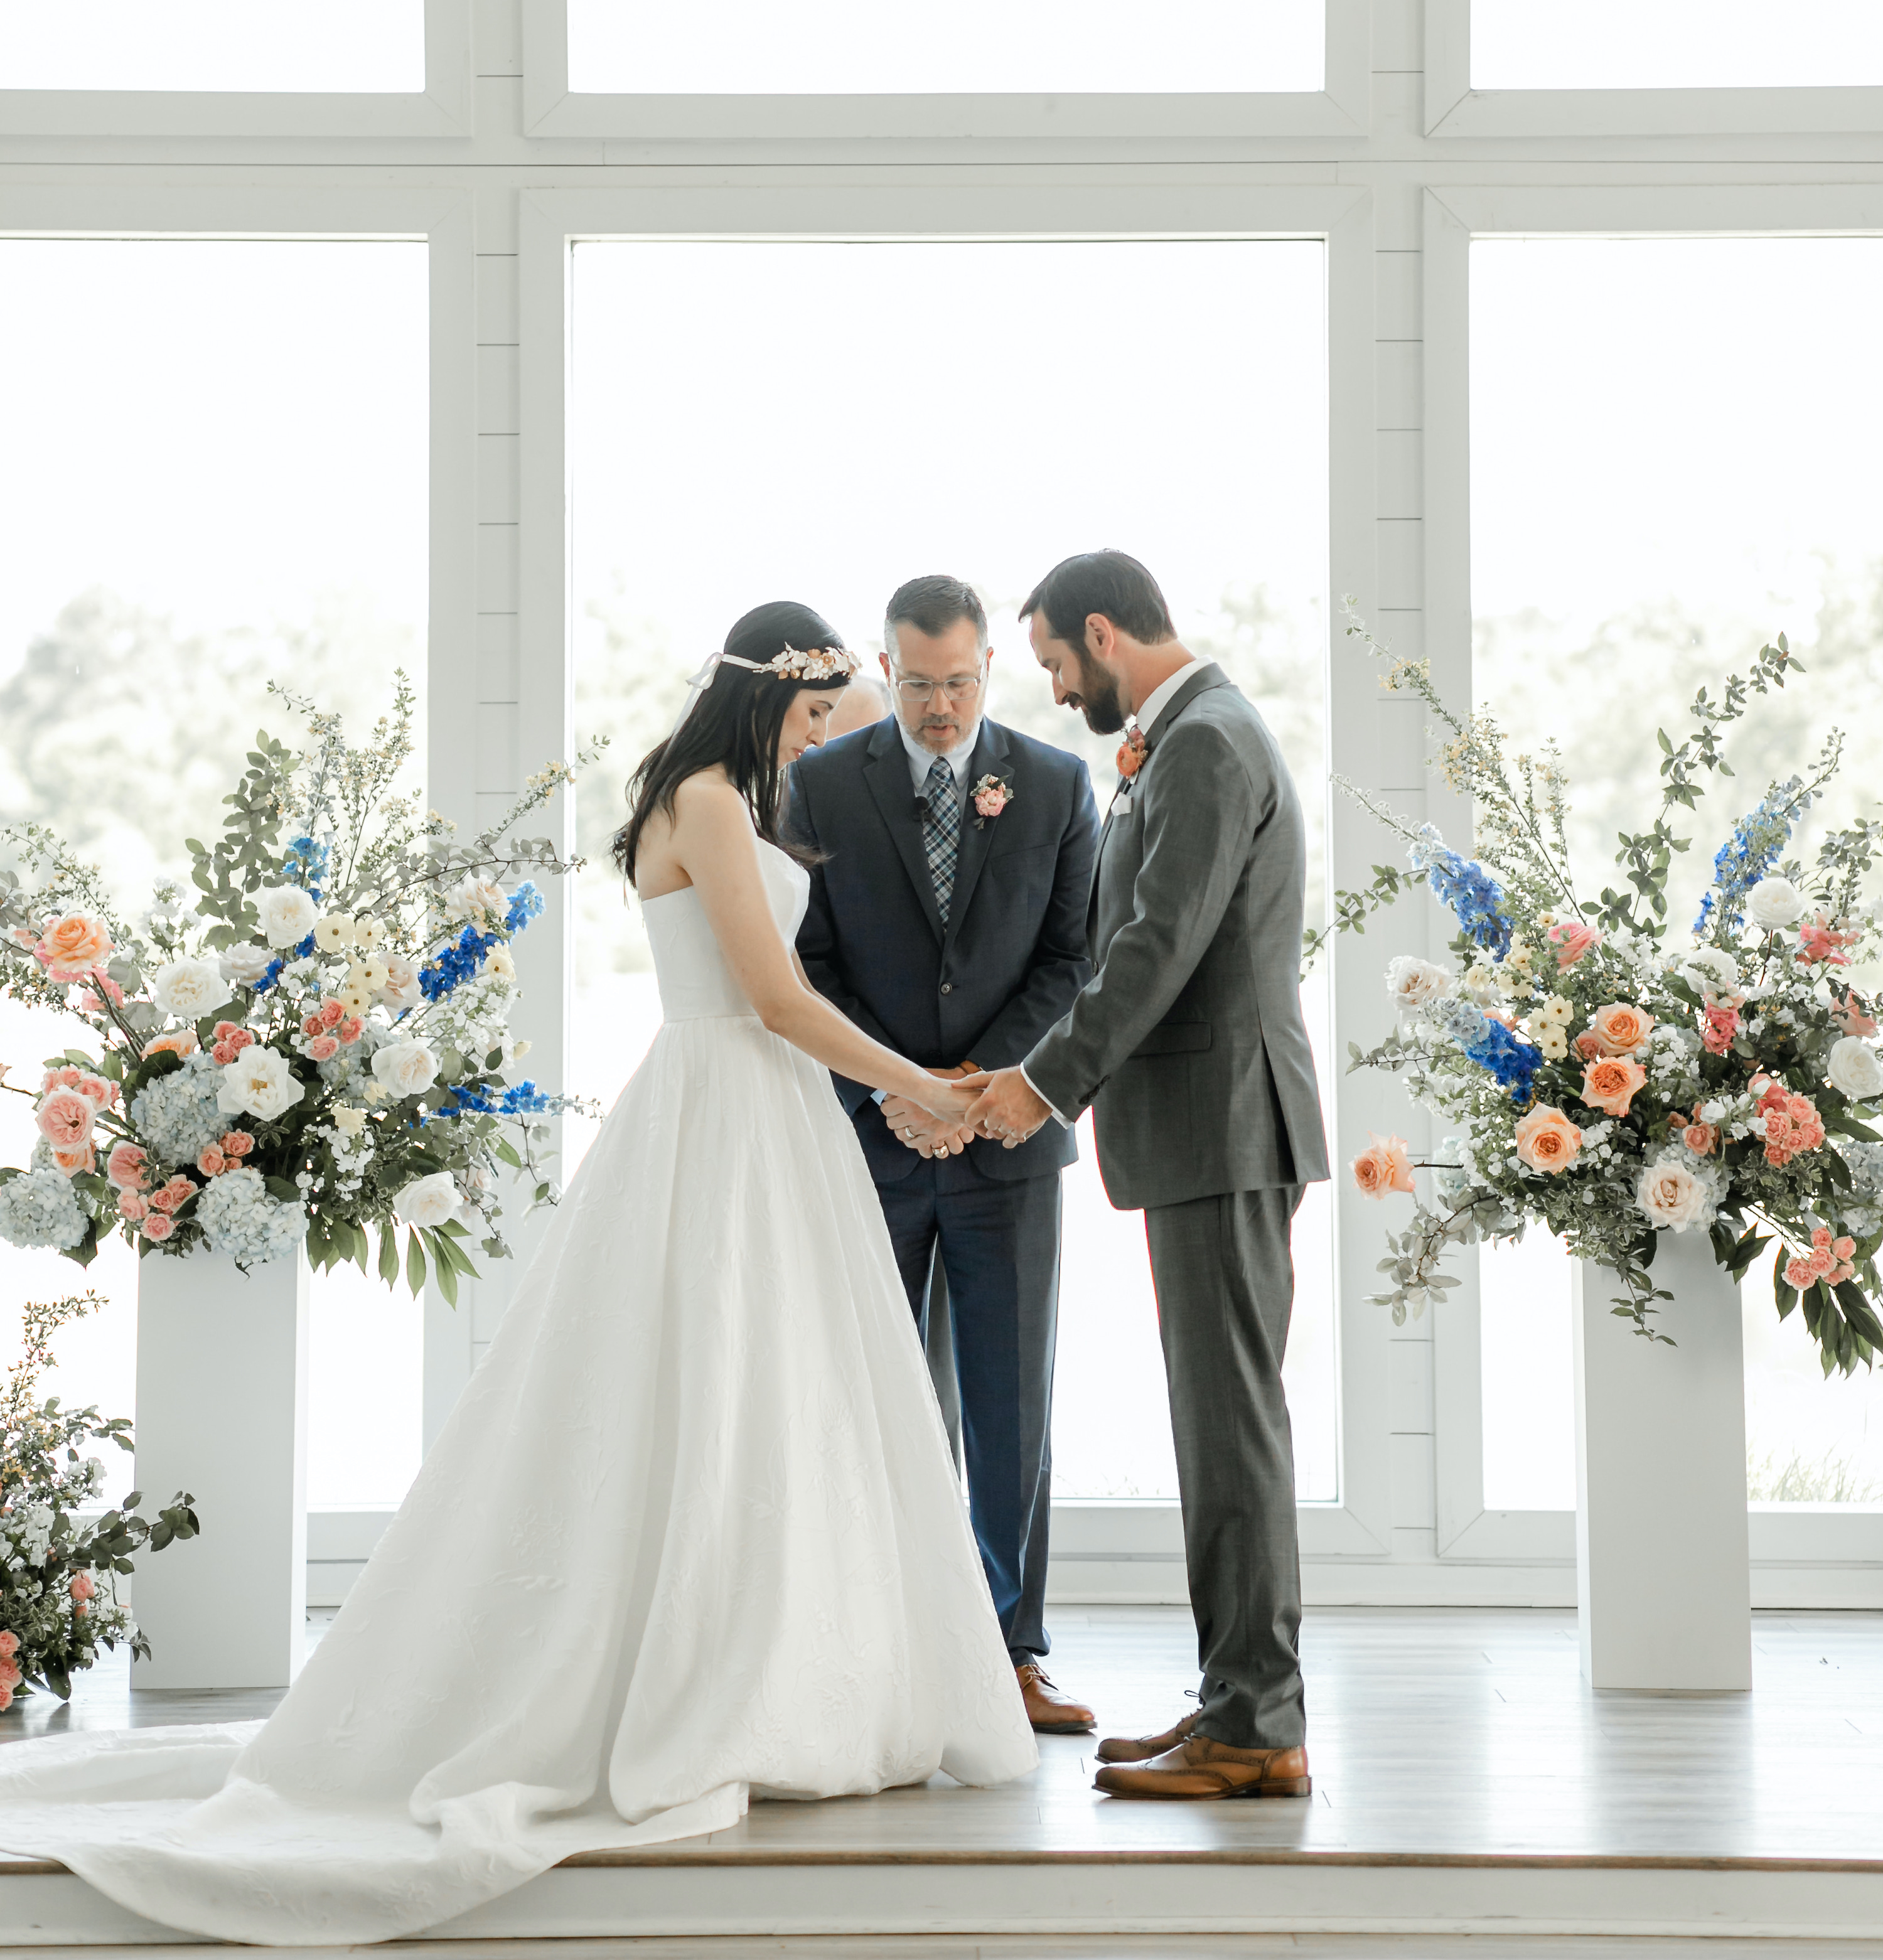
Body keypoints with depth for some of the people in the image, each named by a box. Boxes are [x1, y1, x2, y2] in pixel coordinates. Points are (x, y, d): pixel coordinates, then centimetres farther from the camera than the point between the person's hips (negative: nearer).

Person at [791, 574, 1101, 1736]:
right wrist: (892, 1091, -11)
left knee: (1014, 1408, 2)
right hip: (869, 1140, 0)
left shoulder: (1058, 787, 3)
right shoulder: (823, 785, 1)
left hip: (1006, 1136, 1)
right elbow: (808, 963, -1)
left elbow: (1074, 958, 1)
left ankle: (1014, 1655, 9)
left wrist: (975, 1077, -10)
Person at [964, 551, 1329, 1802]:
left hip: (1222, 1128, -11)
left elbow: (1162, 946, -21)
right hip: (1210, 1132, 11)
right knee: (1224, 1417, 10)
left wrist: (1048, 1081, -17)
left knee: (1231, 1417, -9)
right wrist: (1063, 1078, 18)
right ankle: (1242, 1707, 14)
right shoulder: (1201, 740, 20)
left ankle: (1257, 1731, -7)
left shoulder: (1207, 743, -13)